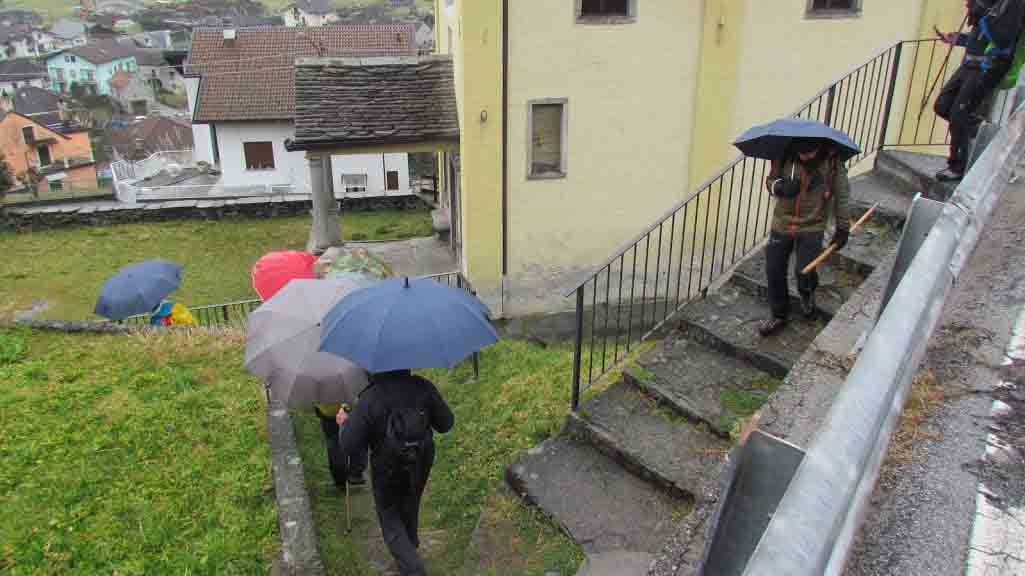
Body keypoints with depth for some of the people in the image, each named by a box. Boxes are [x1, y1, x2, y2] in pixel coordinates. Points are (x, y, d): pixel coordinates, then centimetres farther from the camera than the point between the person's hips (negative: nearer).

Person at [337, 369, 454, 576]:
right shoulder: (423, 387, -19)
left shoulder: (370, 398, -27)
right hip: (420, 464, 4)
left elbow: (350, 446, -21)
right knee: (409, 504, 32)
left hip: (388, 470, -3)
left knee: (390, 517, 18)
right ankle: (410, 543, 54)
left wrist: (345, 423, -2)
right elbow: (446, 423, -9)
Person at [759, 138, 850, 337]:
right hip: (781, 224, 3)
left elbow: (842, 194, -2)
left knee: (804, 271, -12)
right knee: (774, 271, 5)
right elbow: (770, 180, 5)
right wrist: (779, 186, -20)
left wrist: (843, 228, 1)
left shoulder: (832, 163, -12)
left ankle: (807, 293, 27)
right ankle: (779, 315, 26)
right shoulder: (785, 157, -9)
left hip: (811, 228, -2)